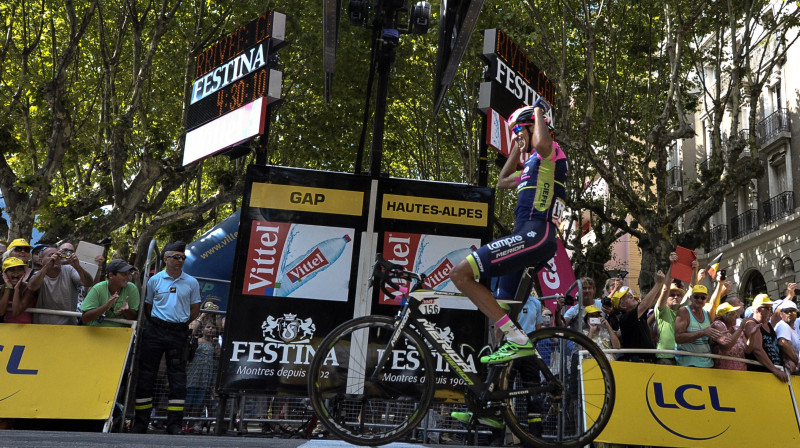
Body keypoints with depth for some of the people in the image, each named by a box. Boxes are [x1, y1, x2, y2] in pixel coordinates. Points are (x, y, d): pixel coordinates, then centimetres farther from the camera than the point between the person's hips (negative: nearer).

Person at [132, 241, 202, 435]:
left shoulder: (191, 282, 6)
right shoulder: (155, 280, 6)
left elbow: (195, 310, 12)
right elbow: (147, 307, 13)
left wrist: (180, 323, 5)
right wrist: (157, 324, 5)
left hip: (178, 333, 0)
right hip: (155, 331, 0)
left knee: (178, 377, -1)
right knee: (146, 375, 2)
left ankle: (174, 424, 6)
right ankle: (140, 423, 12)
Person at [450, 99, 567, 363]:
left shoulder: (550, 153, -2)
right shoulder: (534, 163, 28)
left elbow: (542, 141, -30)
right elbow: (503, 182, 42)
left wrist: (539, 111, -10)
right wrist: (518, 148, 37)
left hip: (534, 235, -11)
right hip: (527, 235, 11)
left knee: (460, 273, -22)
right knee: (502, 309, 16)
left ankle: (518, 340, -22)